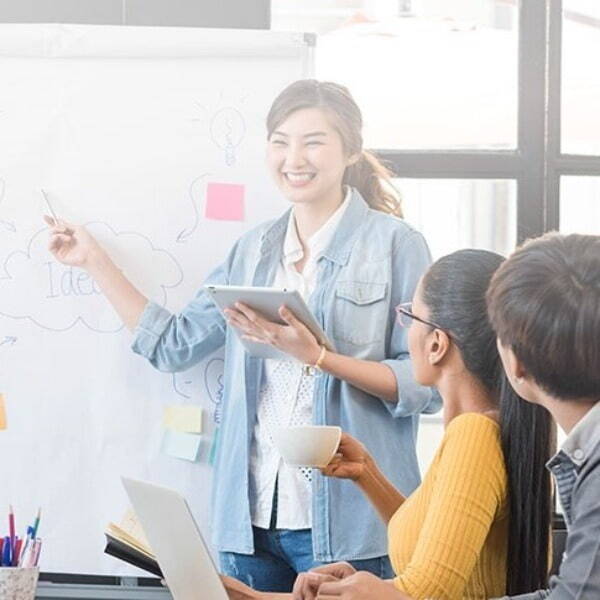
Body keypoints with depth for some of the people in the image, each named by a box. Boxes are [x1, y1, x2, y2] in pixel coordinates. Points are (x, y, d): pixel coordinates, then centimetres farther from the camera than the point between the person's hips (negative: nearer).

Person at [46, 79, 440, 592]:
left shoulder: (395, 243, -4)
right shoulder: (254, 250, 13)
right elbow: (174, 345, 14)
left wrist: (319, 356, -20)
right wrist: (95, 261, 16)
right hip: (251, 513, 5)